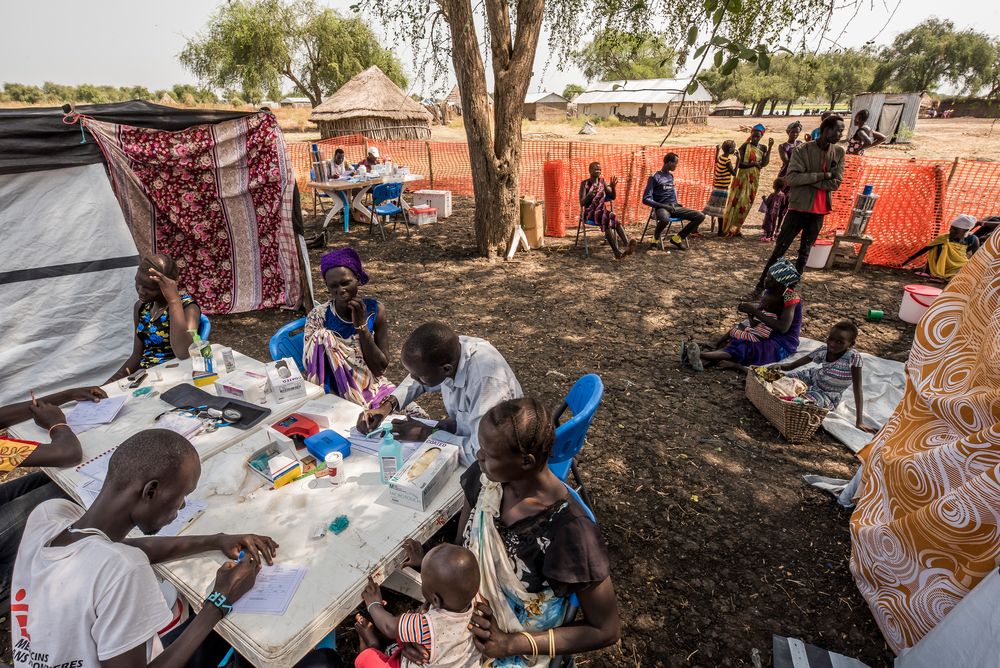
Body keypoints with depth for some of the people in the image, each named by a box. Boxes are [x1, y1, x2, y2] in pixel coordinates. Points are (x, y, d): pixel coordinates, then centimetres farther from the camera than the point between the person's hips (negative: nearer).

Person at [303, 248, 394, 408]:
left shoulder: (375, 310, -8)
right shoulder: (318, 317, -10)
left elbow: (380, 368, -11)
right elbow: (311, 371, -8)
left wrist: (361, 325, -20)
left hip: (372, 389, 0)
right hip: (335, 395, 1)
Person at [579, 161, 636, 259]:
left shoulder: (602, 182, 12)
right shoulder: (585, 184, -3)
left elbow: (613, 197, 13)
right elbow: (582, 203, -12)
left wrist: (613, 187, -6)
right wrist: (590, 194, -29)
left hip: (602, 211, 5)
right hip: (589, 213, -5)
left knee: (614, 219, -30)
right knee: (609, 217, -34)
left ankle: (627, 245, -50)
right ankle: (617, 252, -47)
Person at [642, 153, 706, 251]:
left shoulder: (671, 176, 20)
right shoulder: (654, 177, -3)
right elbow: (646, 199, -11)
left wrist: (676, 203, 8)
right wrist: (665, 206, -17)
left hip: (675, 207, 7)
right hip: (662, 208, -7)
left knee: (700, 216, -10)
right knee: (665, 220, -44)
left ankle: (677, 238, 0)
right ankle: (655, 238, -11)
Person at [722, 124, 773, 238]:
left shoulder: (762, 149, 9)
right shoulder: (745, 146, -5)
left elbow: (764, 163, -4)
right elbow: (739, 163, -13)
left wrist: (769, 148, -7)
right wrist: (754, 164, -20)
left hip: (754, 180, 5)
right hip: (742, 177, -5)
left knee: (746, 204, 6)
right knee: (736, 202, -8)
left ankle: (735, 229, 13)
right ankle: (728, 229, -6)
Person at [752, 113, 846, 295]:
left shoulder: (839, 152, 4)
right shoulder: (802, 150, -8)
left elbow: (836, 183, -4)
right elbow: (791, 178, -18)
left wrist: (807, 180, -13)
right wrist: (821, 175, -19)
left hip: (819, 211, 4)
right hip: (799, 207, -4)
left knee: (805, 252, 11)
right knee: (779, 249, -3)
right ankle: (761, 285, 5)